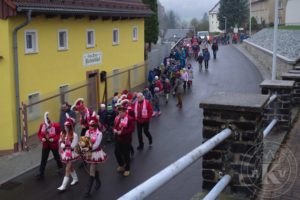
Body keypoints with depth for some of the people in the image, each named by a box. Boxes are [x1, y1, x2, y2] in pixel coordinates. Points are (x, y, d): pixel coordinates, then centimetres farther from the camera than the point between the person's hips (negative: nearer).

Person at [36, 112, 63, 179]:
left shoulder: (56, 126, -22)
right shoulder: (42, 125, -12)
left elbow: (60, 134, -14)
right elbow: (39, 133, 1)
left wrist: (54, 139, -28)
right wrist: (42, 138, -19)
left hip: (54, 145, -2)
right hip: (45, 145, 2)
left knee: (56, 157, 19)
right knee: (43, 159, 0)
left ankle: (60, 168, 46)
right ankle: (41, 173, 4)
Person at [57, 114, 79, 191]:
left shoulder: (74, 135, -20)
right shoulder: (62, 133, -1)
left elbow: (73, 146, -19)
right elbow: (60, 142, 3)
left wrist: (65, 145, -12)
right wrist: (63, 145, -17)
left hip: (71, 153, -7)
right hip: (65, 152, 7)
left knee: (67, 169, -5)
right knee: (70, 167, 22)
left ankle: (64, 186, -3)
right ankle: (75, 179, 43)